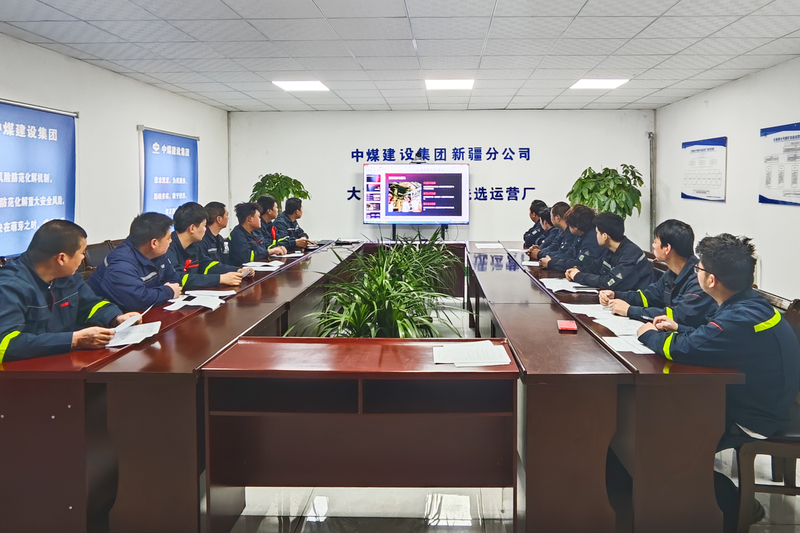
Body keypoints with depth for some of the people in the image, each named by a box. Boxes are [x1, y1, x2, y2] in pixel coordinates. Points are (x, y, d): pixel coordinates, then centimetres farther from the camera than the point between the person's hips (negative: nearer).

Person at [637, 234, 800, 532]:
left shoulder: (742, 318, -33)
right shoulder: (748, 303, -2)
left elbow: (681, 349, -31)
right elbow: (712, 339, 15)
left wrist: (649, 335, -12)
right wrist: (678, 328, 7)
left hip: (754, 417, -9)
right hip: (759, 399, 9)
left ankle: (737, 509, 20)